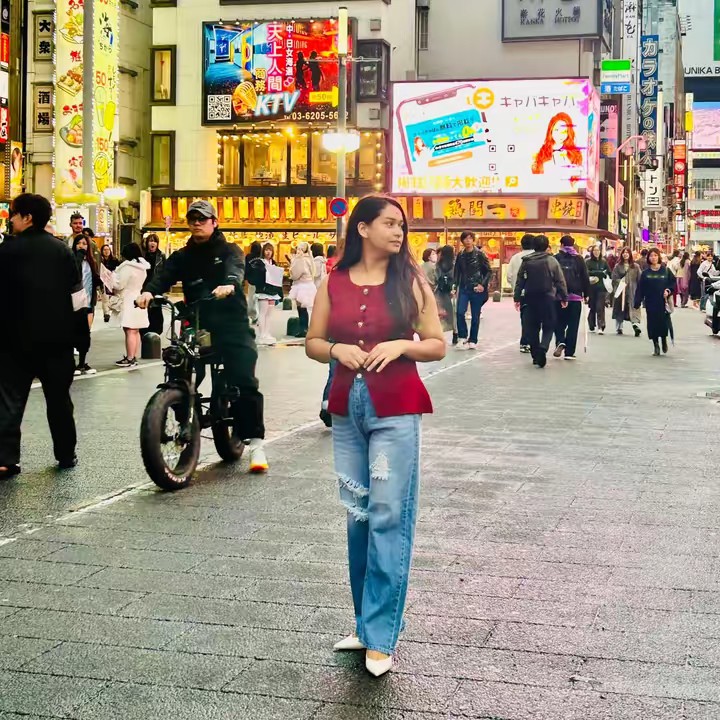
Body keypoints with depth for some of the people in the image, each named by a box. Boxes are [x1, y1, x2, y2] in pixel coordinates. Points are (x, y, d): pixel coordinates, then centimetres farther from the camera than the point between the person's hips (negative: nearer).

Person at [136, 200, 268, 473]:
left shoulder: (228, 250, 6)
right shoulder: (182, 256, 16)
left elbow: (235, 267, -16)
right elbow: (164, 275, -2)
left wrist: (229, 283, -41)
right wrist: (149, 291, -25)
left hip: (232, 325, -3)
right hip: (197, 325, 3)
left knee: (245, 383, -12)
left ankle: (255, 442, -7)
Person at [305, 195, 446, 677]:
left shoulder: (411, 281, 0)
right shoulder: (334, 283, 5)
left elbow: (438, 346, 3)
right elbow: (312, 342, 11)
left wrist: (402, 345, -15)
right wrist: (336, 350, -10)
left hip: (396, 410, -3)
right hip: (347, 406, 3)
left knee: (388, 516, -5)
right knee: (357, 515, 10)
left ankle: (381, 635, 0)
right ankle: (367, 623, 23)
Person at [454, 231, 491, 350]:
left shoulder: (480, 254, -3)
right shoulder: (460, 256, 7)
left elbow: (488, 271, -1)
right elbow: (457, 273, 10)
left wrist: (483, 284, -12)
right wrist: (455, 286, 0)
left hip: (476, 289, -2)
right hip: (464, 288, 2)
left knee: (475, 316, 3)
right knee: (460, 312, -13)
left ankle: (472, 340, 14)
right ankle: (462, 337, 1)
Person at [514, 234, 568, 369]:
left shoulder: (526, 261, 2)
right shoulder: (552, 261, -4)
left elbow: (520, 281, 3)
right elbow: (560, 281, -2)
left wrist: (517, 298, 8)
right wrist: (564, 298, 5)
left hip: (530, 298, 2)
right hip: (548, 298, -2)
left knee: (532, 327, 11)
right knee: (548, 327, 4)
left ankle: (535, 355, 14)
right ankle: (542, 348, -21)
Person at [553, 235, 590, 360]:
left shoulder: (556, 258, 0)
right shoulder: (579, 259, 2)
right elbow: (585, 278, 2)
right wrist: (586, 294, 10)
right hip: (575, 297, 0)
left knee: (559, 322, 13)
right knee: (573, 325, 4)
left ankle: (560, 342, -12)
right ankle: (569, 352, 2)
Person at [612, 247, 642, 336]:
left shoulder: (635, 266, 4)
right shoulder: (618, 266, 6)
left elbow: (639, 279, 1)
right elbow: (614, 278, 1)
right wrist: (621, 282, -16)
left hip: (632, 291, -1)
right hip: (620, 291, 2)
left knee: (633, 308, -12)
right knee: (620, 309, 8)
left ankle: (636, 325, -23)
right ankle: (619, 328, 18)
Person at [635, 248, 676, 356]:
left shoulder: (666, 271, 2)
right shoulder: (645, 273, 5)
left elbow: (673, 283, 6)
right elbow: (640, 289, 3)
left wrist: (668, 291, -13)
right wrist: (638, 302, -4)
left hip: (663, 302, -1)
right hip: (650, 303, 1)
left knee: (663, 322, -4)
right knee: (653, 324, -1)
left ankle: (664, 340, 23)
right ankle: (656, 346, 10)